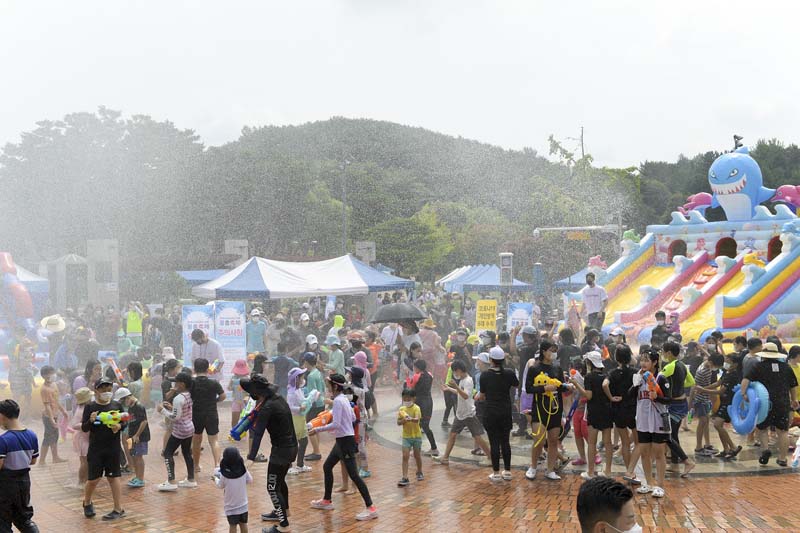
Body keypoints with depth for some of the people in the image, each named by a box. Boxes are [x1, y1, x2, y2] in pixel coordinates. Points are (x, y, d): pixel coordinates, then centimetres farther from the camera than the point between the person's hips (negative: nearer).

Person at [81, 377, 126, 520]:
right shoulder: (90, 407, -2)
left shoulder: (116, 405, 2)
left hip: (113, 448, 0)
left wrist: (119, 426, -15)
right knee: (93, 479, 5)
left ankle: (118, 509, 10)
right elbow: (84, 428, -2)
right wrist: (91, 421, -23)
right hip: (95, 448, 0)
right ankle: (87, 502, 33)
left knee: (113, 477, 4)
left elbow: (124, 423, 7)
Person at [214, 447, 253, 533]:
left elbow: (220, 485, -3)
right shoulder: (244, 470, -12)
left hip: (231, 506, -3)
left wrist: (215, 479, 17)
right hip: (243, 504, 3)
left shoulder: (224, 474, -20)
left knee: (232, 525, 7)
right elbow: (250, 480, 2)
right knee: (243, 524, 14)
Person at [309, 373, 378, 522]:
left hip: (345, 441, -10)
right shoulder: (344, 399, 9)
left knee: (353, 475, -10)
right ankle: (326, 501, 33)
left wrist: (317, 430, -19)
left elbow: (336, 424, -25)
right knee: (327, 467, 20)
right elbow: (353, 418, 17)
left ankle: (371, 508, -10)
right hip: (342, 441, 10)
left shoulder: (337, 401, -19)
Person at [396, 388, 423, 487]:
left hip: (416, 435, -2)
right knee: (405, 456, -7)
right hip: (406, 436, 2)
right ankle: (405, 478, -9)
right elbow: (398, 422, -2)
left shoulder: (416, 408, -13)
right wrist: (404, 420, -22)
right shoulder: (401, 409, 0)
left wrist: (411, 419, -51)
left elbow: (417, 419, -31)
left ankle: (419, 472, 37)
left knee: (417, 455, 13)